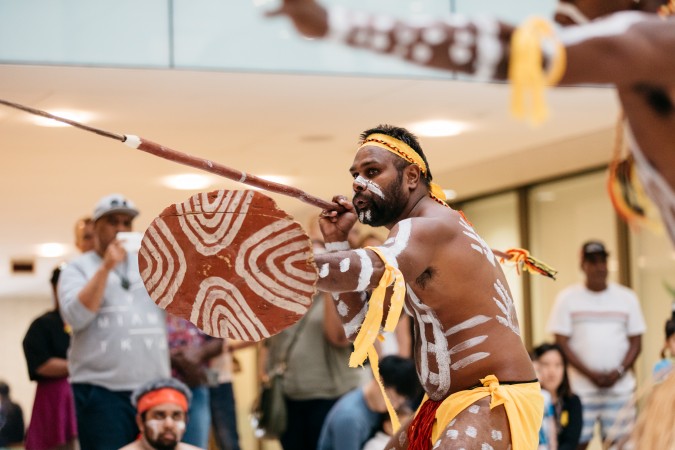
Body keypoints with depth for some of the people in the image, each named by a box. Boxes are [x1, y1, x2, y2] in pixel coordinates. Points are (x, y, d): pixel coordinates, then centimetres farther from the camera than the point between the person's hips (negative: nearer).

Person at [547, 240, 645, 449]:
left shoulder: (627, 298, 9)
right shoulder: (567, 298, 3)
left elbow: (636, 342, 8)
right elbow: (561, 342, -2)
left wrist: (619, 372, -9)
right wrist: (590, 374, -12)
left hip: (620, 387, 2)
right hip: (581, 388, -2)